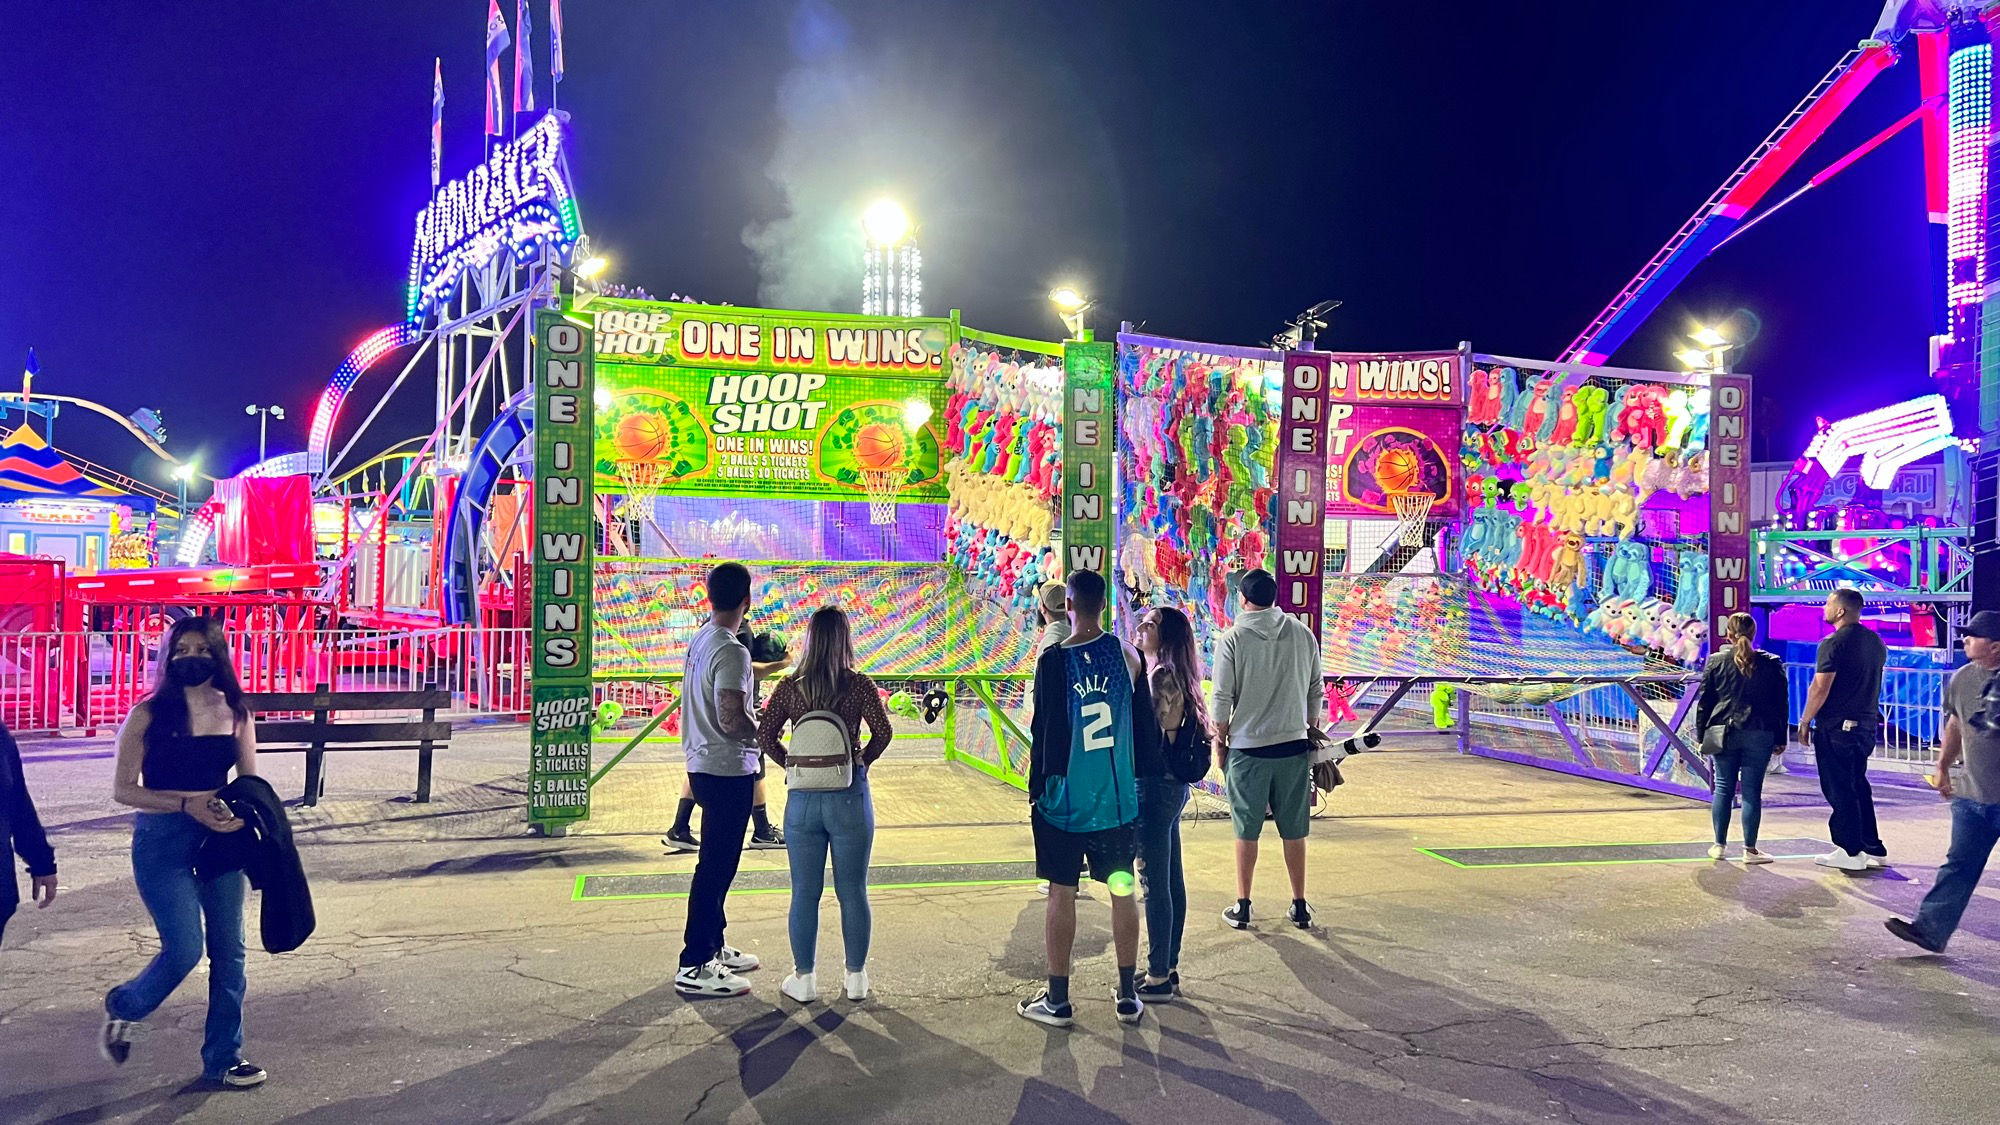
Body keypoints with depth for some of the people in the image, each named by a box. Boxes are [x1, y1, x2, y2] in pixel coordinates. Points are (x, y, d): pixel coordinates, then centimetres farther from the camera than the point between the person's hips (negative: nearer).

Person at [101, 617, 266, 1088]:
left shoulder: (236, 714, 3)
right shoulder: (148, 715, -6)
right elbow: (122, 789, -6)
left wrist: (241, 814, -12)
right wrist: (187, 805, -18)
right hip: (162, 842, -3)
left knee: (229, 951, 6)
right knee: (184, 948, -9)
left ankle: (223, 1058, 20)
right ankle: (123, 1007, 25)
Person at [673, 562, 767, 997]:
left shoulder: (700, 641, 8)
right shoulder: (731, 652, -21)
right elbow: (733, 720, -26)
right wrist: (766, 734, -9)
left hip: (703, 765, 10)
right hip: (728, 771, -10)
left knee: (718, 864, 19)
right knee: (716, 867, -3)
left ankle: (714, 948, 30)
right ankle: (694, 967, 3)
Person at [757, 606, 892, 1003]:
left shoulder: (790, 686, -1)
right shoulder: (859, 684, -7)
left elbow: (765, 737, -5)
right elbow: (882, 732, -15)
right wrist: (862, 762, 3)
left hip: (803, 798, 1)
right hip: (850, 796, -1)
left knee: (805, 893, 11)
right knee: (853, 892, 11)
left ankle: (804, 978, 19)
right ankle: (856, 977, 20)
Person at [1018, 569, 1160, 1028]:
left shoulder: (1053, 661, -11)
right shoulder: (1127, 655, -1)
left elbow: (1043, 732, -8)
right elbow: (1145, 724, 6)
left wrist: (1036, 790, 2)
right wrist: (1144, 777, 17)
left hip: (1065, 800, -3)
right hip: (1119, 799, 3)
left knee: (1061, 893, 6)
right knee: (1123, 892, 12)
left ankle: (1058, 1001, 14)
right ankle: (1128, 997, 21)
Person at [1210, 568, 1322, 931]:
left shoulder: (1233, 638, -8)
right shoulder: (1303, 635, 2)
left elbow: (1222, 698, -7)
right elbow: (1316, 693, 8)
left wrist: (1220, 740, 5)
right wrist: (1312, 731, 20)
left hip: (1248, 747, -3)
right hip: (1294, 745, 3)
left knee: (1247, 831, 7)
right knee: (1294, 831, 11)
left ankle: (1242, 907, 14)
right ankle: (1300, 907, 18)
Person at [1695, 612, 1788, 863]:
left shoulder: (1715, 663, 0)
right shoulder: (1771, 664, 1)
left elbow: (1704, 703, 3)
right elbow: (1781, 704, 3)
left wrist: (1702, 734, 10)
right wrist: (1780, 739, 9)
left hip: (1723, 733, 1)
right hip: (1759, 735, 0)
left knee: (1723, 788, 8)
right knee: (1751, 791, 2)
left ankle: (1719, 845, 13)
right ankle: (1750, 849, 5)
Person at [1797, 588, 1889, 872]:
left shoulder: (1834, 643, -16)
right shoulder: (1876, 641, 10)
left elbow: (1820, 688, -17)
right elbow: (1873, 683, 19)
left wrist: (1805, 722, -8)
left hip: (1836, 728, -8)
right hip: (1866, 725, 8)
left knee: (1839, 790, -2)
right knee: (1858, 785, 17)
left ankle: (1850, 853, 2)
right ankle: (1873, 849, 20)